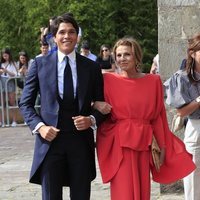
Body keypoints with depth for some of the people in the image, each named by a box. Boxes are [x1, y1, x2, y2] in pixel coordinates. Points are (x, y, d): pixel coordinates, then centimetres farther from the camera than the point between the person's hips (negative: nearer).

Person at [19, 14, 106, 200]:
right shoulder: (40, 64, 4)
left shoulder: (91, 67, 7)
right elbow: (25, 103, 7)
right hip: (50, 139, -1)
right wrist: (39, 126, -9)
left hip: (81, 141, 1)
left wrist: (92, 120, -9)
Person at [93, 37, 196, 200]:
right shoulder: (108, 80, -1)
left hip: (144, 145, 2)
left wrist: (162, 147, 8)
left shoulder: (154, 81, 6)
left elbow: (158, 117, 9)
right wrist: (96, 105, -17)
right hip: (120, 145, -2)